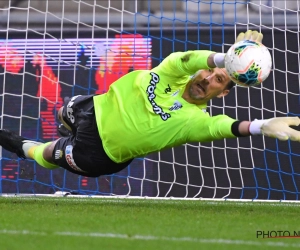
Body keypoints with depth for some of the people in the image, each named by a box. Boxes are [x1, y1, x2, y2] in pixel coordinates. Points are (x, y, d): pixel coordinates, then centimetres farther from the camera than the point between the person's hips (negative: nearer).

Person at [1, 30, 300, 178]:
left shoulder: (194, 119, -28)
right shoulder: (173, 71, -20)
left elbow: (225, 126, -47)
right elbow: (188, 58, -41)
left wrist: (262, 126, -66)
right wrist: (225, 58, -61)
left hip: (97, 154, -3)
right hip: (98, 108, 4)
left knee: (45, 156, 12)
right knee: (64, 114, 32)